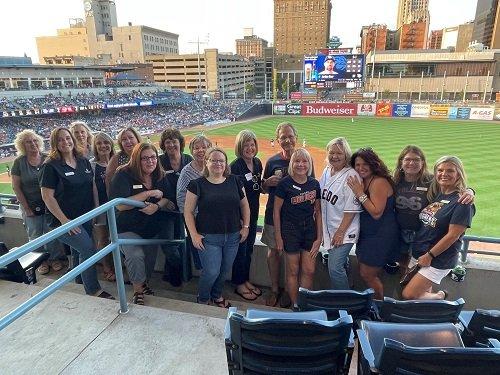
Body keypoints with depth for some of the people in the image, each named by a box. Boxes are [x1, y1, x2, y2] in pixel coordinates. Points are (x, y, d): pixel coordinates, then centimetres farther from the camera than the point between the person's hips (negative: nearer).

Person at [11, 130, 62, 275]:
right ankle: (41, 261, 27)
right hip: (31, 206, -1)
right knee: (35, 236, 10)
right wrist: (26, 208, -6)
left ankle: (54, 258, 28)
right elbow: (16, 187, -5)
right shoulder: (19, 162, -8)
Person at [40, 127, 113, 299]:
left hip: (86, 217, 6)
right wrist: (64, 220, -17)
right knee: (89, 250, -11)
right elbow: (47, 196, -12)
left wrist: (96, 208, 6)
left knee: (79, 250, 16)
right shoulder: (51, 166, -10)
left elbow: (93, 185, 14)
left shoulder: (83, 161, 7)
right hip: (67, 219, -5)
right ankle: (93, 290, 4)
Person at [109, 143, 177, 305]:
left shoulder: (160, 176, -1)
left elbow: (167, 199, -1)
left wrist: (157, 206, -24)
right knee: (136, 255, -25)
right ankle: (138, 289, 0)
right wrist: (149, 193, -26)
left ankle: (144, 281, 46)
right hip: (128, 229, -5)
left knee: (150, 259, 15)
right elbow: (120, 205, -26)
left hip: (153, 228, 5)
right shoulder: (123, 175, -17)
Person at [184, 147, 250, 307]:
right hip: (209, 237, -3)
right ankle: (202, 300, 27)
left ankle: (217, 295, 42)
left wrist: (246, 226, 4)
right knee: (211, 272, -3)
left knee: (225, 270, 15)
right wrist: (194, 235, -10)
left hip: (233, 237, 4)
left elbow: (244, 205, 11)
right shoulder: (197, 184, -5)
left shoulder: (234, 181, 4)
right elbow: (188, 211, -3)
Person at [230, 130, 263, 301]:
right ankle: (239, 284, 24)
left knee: (249, 248, 18)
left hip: (253, 212, 7)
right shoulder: (235, 166, -18)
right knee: (240, 249, 6)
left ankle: (246, 280, 34)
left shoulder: (257, 163, 5)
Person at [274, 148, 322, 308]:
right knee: (293, 271, 8)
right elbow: (276, 210, -6)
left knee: (309, 271, 8)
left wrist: (319, 237, 5)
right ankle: (295, 305, 25)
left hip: (310, 229, 4)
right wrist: (278, 236, -7)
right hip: (290, 230, -3)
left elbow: (318, 212, 7)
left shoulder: (314, 184, 3)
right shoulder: (285, 183, -9)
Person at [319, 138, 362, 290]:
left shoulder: (351, 176, -16)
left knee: (335, 268, -9)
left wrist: (341, 232, -16)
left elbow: (352, 208, -17)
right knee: (340, 265, 20)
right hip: (328, 229, 7)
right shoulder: (327, 171, 7)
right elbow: (320, 198, 15)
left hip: (344, 231, -7)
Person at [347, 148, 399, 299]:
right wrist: (358, 191, -4)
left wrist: (360, 193, -25)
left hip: (381, 236, -9)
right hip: (369, 234, 9)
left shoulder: (379, 182, -20)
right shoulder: (364, 181, 7)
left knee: (367, 274, 1)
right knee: (370, 274, 17)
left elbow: (376, 213, -25)